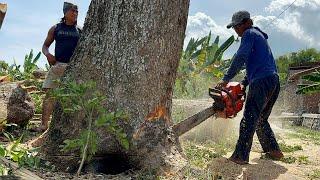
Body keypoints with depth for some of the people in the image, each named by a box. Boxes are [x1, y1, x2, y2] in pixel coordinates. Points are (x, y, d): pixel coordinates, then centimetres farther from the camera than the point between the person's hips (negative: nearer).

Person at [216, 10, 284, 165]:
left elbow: (240, 58, -14)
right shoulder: (260, 36, 29)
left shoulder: (249, 33, 0)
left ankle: (240, 156, -16)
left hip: (262, 82, -10)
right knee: (261, 120, 18)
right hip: (274, 82, 10)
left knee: (249, 120, -13)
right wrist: (243, 84, 18)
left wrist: (226, 79, -14)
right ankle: (274, 151, 21)